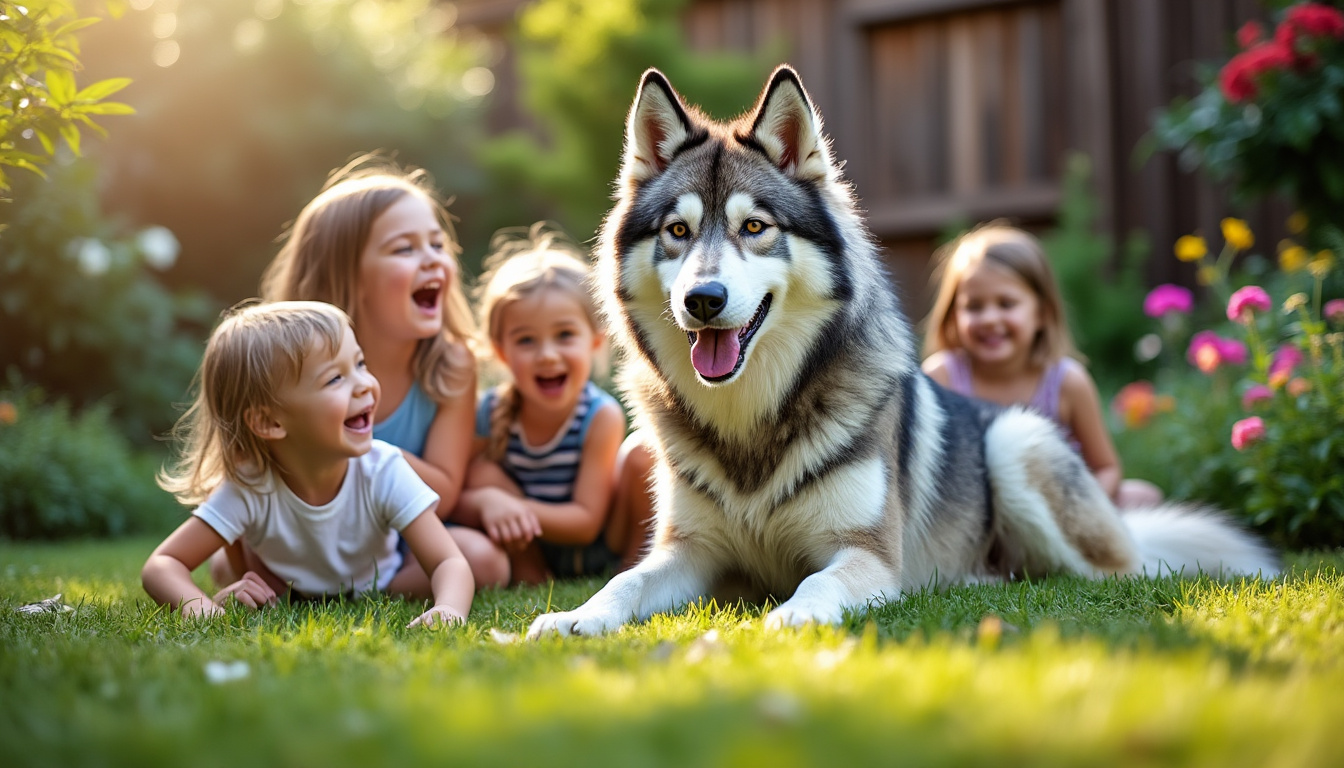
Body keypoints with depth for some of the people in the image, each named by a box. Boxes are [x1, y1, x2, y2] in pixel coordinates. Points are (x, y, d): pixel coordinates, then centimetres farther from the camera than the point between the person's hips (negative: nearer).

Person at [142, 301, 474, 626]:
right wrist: (201, 608, -53)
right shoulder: (249, 488, -31)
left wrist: (449, 608, -59)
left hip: (381, 588, -2)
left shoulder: (384, 472, -31)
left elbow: (449, 563, -34)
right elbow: (161, 566, -29)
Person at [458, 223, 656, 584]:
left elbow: (586, 522, -24)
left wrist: (512, 507, -37)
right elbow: (453, 497, -12)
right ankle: (529, 578, -5)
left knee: (644, 452, -24)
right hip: (535, 550, 3)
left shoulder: (601, 416, -24)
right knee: (483, 472, -20)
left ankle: (636, 567, -4)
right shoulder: (492, 413, -15)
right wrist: (486, 501, -36)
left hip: (603, 548, -2)